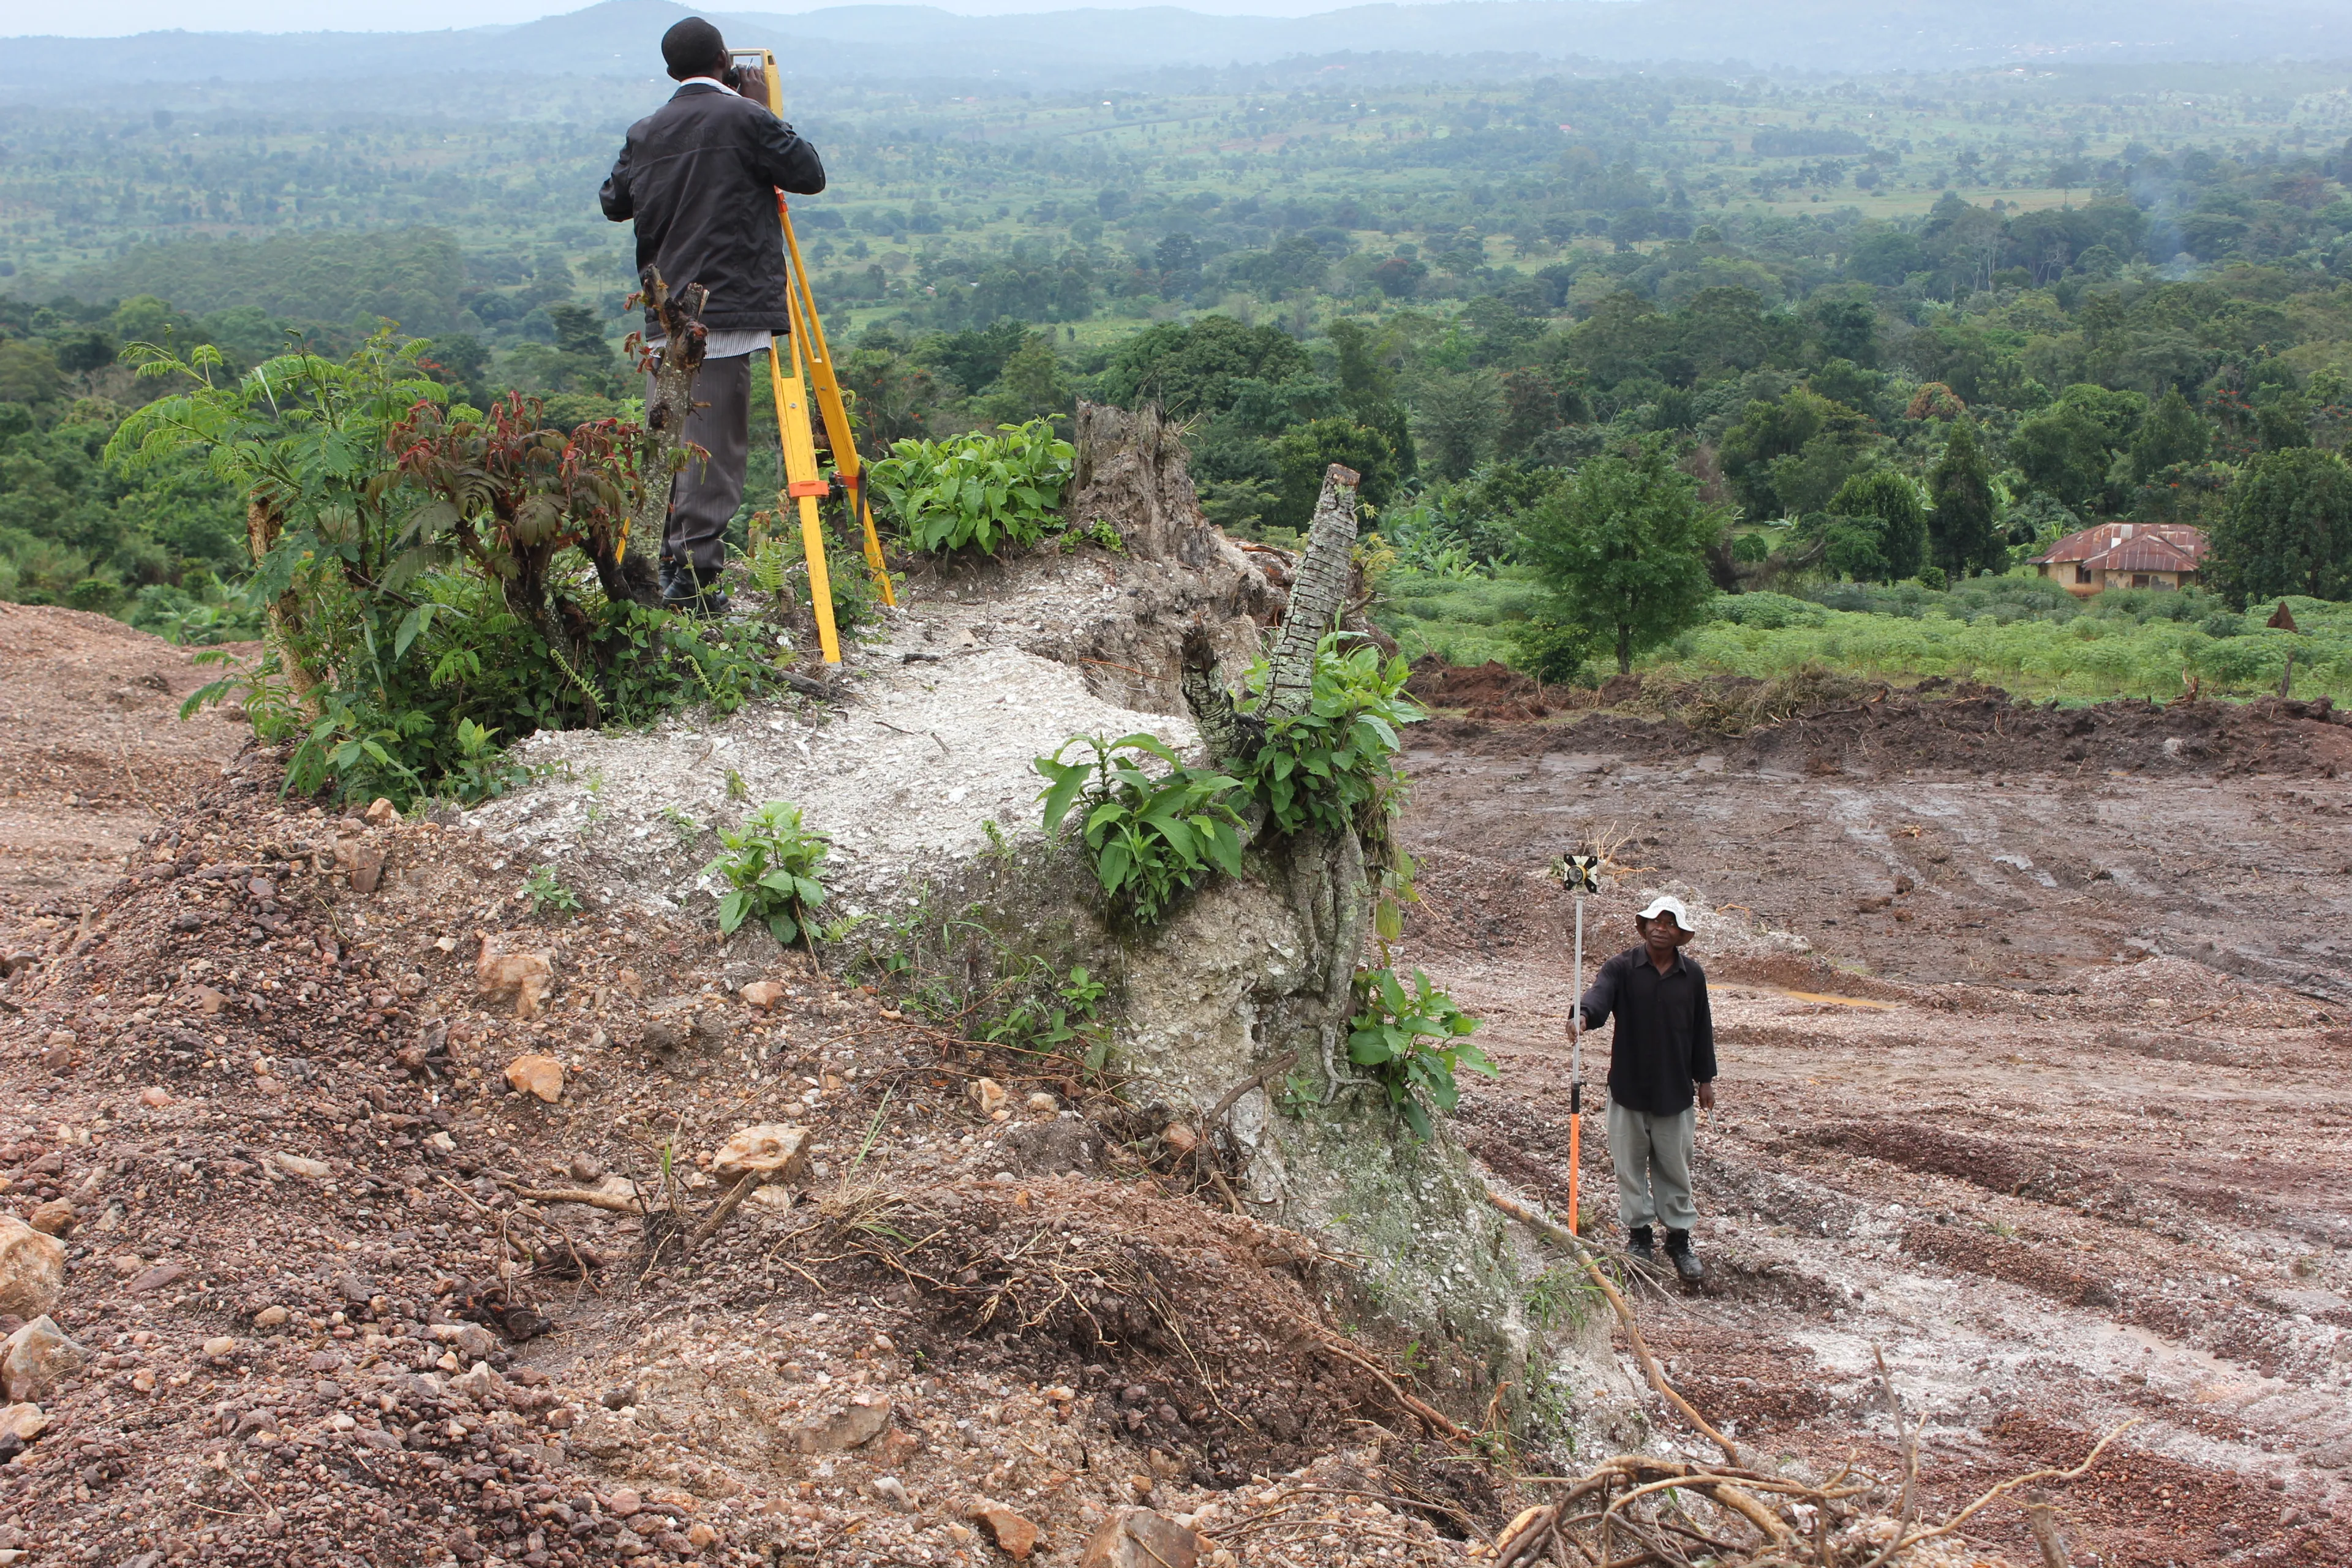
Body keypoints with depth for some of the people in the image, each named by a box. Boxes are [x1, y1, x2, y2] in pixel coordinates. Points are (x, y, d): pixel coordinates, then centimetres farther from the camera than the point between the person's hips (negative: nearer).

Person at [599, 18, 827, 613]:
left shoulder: (644, 133, 9)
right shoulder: (744, 119, -6)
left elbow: (613, 201, 19)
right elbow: (810, 176, -3)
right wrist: (781, 138, 15)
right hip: (725, 313, -6)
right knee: (714, 448, -4)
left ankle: (670, 565, 20)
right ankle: (695, 576, -6)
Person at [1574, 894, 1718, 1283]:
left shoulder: (1692, 977, 3)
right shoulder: (1621, 968, -6)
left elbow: (1702, 1030, 12)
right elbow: (1600, 995, -26)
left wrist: (1705, 1077, 14)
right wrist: (1584, 1015, -48)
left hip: (1675, 1090, 1)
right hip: (1628, 1087, -1)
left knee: (1674, 1167, 9)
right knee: (1630, 1165, 9)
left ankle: (1679, 1239, 20)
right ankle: (1639, 1233, 23)